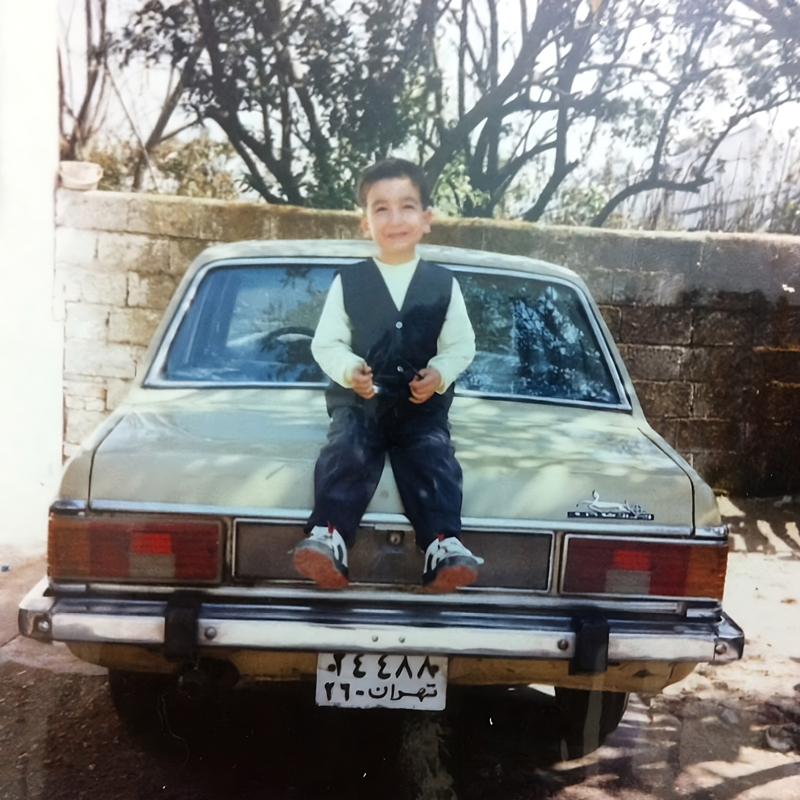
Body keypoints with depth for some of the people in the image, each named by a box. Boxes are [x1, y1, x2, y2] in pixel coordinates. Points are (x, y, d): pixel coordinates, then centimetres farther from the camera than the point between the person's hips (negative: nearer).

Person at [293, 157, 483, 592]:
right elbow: (326, 343, 4)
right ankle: (328, 536, -37)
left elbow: (461, 345, 7)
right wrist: (350, 371, -17)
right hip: (358, 401, 0)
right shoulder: (348, 282, 6)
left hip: (423, 405, 1)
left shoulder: (443, 284, 8)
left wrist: (440, 374, -14)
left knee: (435, 459, -23)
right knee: (346, 454, -26)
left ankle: (443, 545, -31)